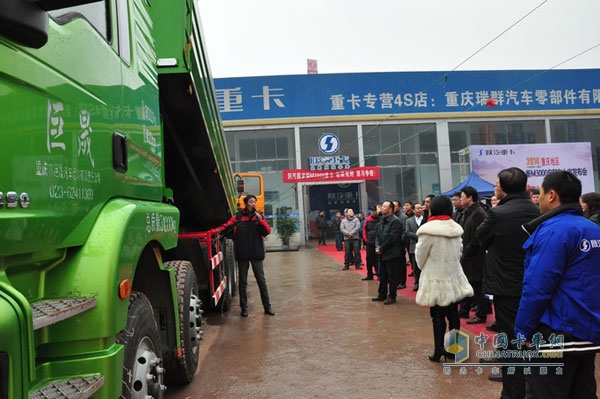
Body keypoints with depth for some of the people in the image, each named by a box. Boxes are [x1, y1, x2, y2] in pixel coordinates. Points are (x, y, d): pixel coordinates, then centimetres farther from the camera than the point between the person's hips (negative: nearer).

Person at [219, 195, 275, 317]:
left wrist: (260, 220, -18)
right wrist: (218, 230, -26)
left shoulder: (259, 216, 5)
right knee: (242, 282, 8)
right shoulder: (238, 217, 2)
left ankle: (267, 307, 13)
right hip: (242, 254, 0)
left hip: (256, 253, 1)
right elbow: (227, 226, -7)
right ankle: (244, 307, 19)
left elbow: (267, 231, -5)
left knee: (261, 280, 5)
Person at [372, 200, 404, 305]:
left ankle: (392, 297, 12)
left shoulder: (395, 221, -13)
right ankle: (382, 295, 28)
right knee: (382, 276, 16)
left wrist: (381, 248, -15)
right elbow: (378, 235, 13)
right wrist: (377, 247, -4)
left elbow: (392, 238, -19)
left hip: (392, 253, -8)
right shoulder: (382, 220, 13)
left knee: (392, 276, 2)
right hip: (382, 253, 8)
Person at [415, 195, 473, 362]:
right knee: (452, 314, 12)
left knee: (438, 316, 3)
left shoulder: (428, 230, -17)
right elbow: (459, 252, 12)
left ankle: (439, 350, 8)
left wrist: (425, 269, 12)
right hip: (454, 276, 6)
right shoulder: (456, 228, 3)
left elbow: (420, 257, -8)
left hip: (436, 279, -6)